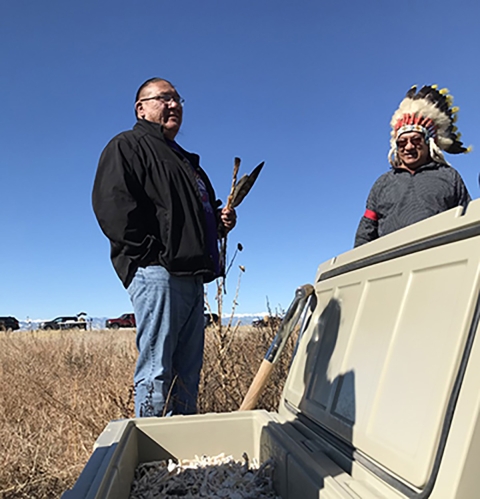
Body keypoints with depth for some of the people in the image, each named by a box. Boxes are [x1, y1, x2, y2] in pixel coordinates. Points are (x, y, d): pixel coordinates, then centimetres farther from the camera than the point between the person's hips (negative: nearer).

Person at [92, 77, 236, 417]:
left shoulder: (186, 161, 31)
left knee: (188, 372, 10)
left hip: (192, 277, 9)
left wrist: (220, 221, 10)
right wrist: (151, 256, -17)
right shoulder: (128, 145, 5)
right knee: (157, 372, -8)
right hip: (158, 274, -8)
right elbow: (112, 204, -12)